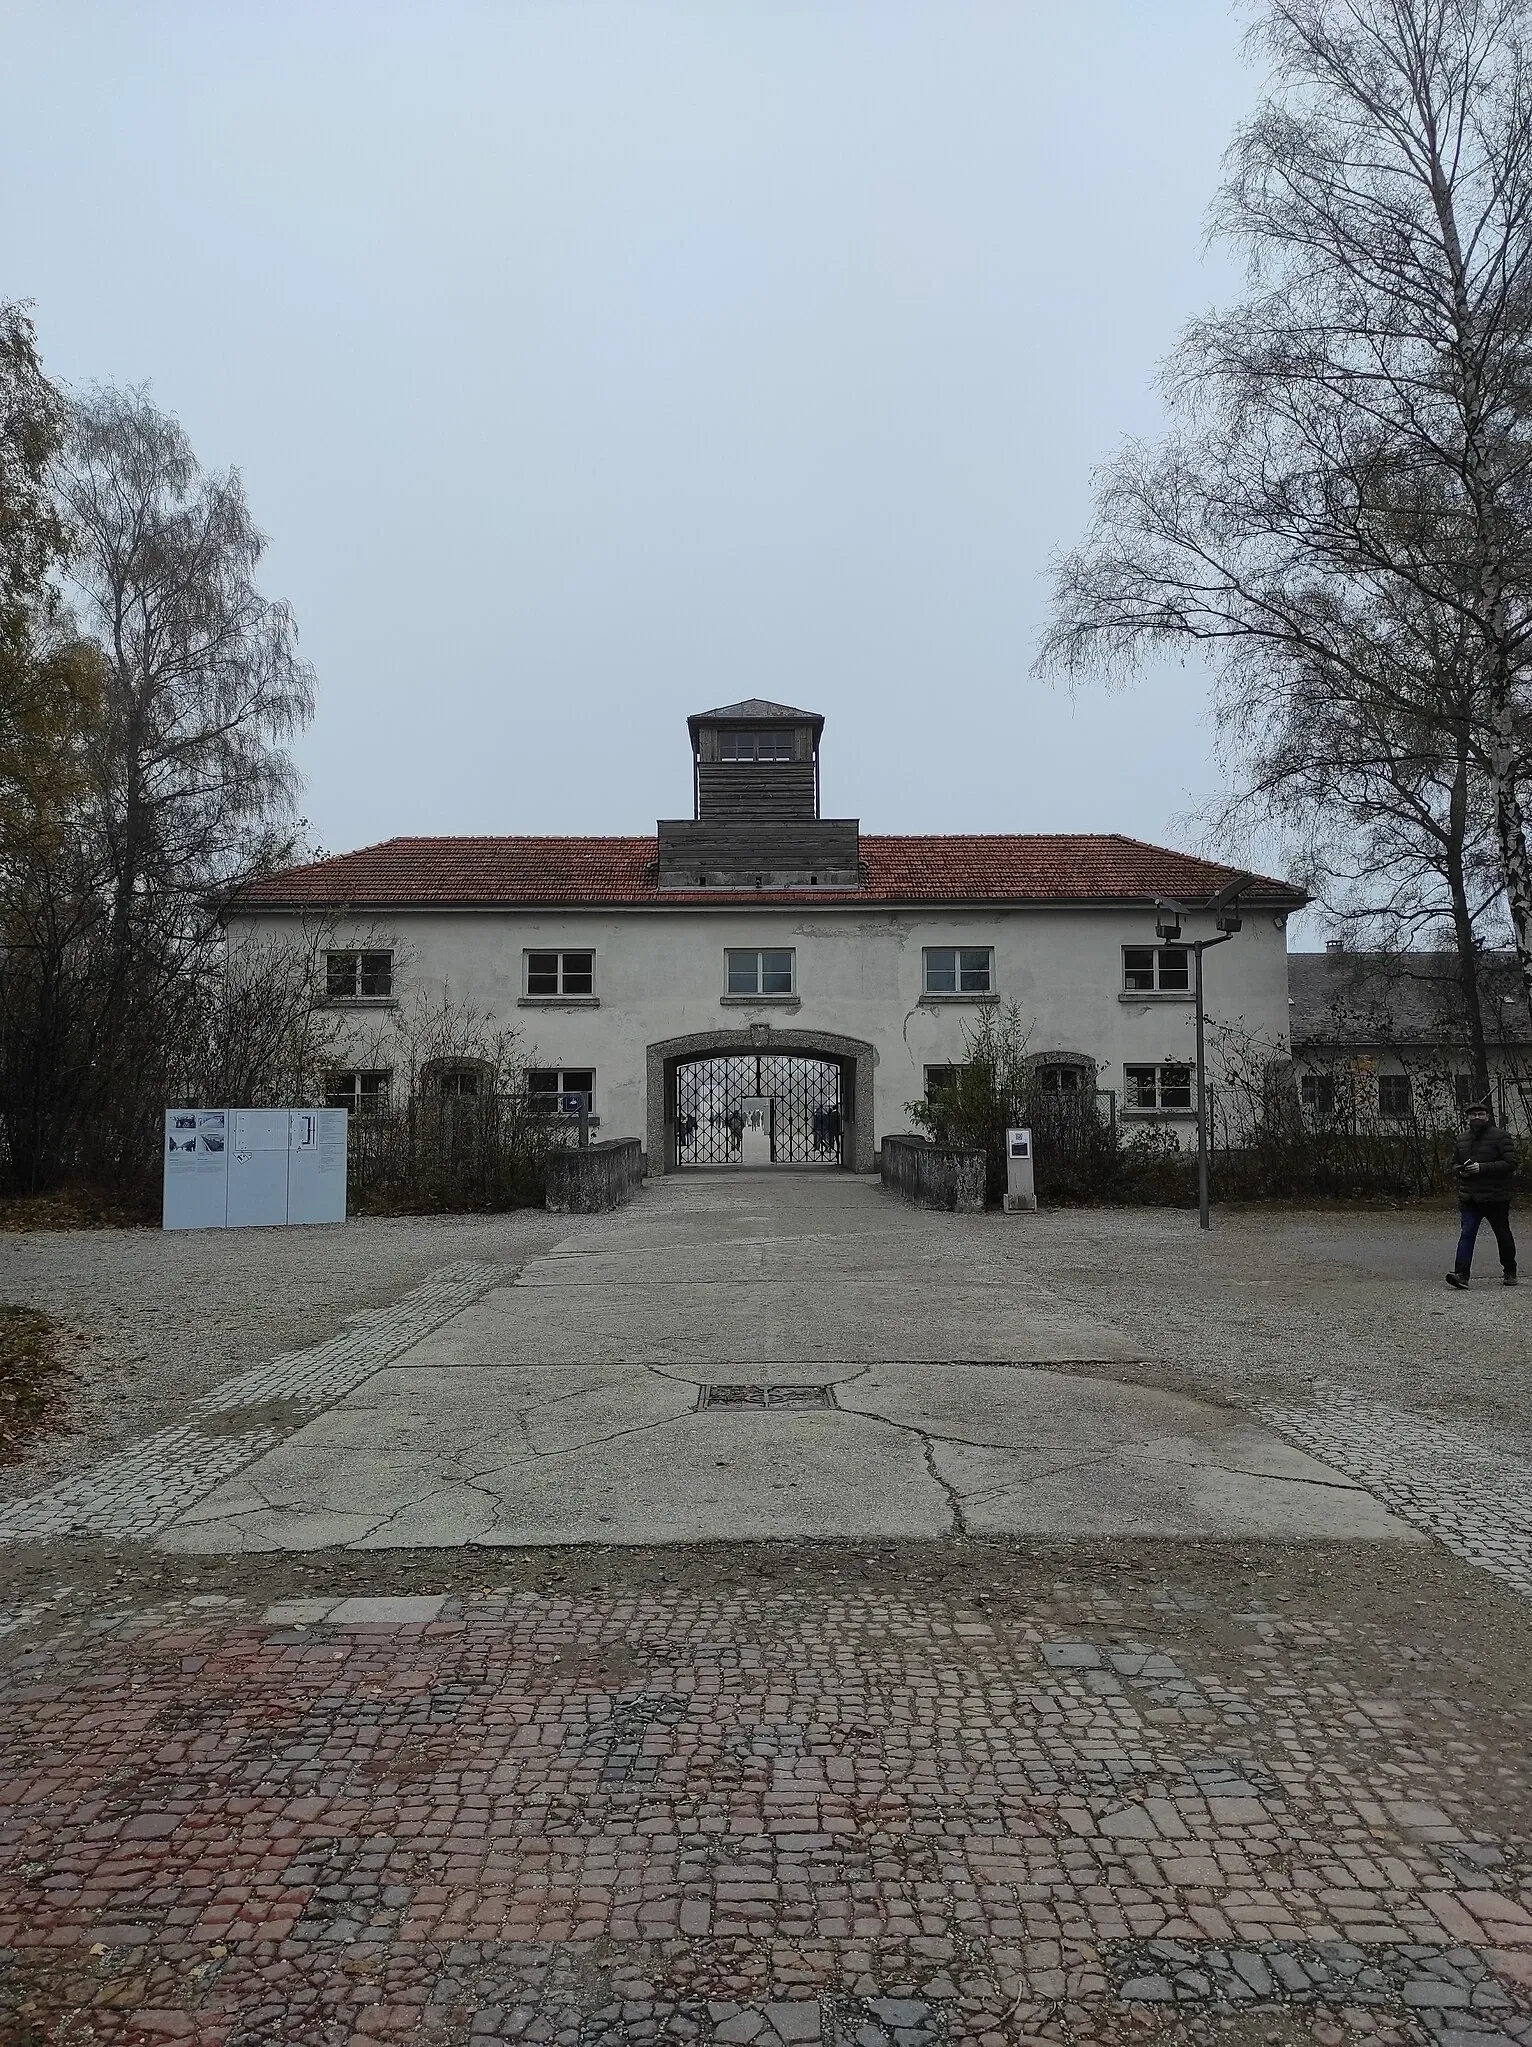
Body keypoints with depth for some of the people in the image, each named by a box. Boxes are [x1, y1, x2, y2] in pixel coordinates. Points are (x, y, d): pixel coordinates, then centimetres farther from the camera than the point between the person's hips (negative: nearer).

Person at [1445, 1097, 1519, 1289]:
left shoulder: (1501, 1136, -5)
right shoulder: (1462, 1139, 12)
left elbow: (1510, 1164, -14)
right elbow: (1454, 1163, 24)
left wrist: (1482, 1168, -21)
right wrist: (1461, 1171, 0)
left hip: (1495, 1198, -4)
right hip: (1469, 1198, 4)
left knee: (1503, 1235, 10)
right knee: (1467, 1234, -8)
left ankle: (1510, 1272, 27)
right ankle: (1461, 1274, -17)